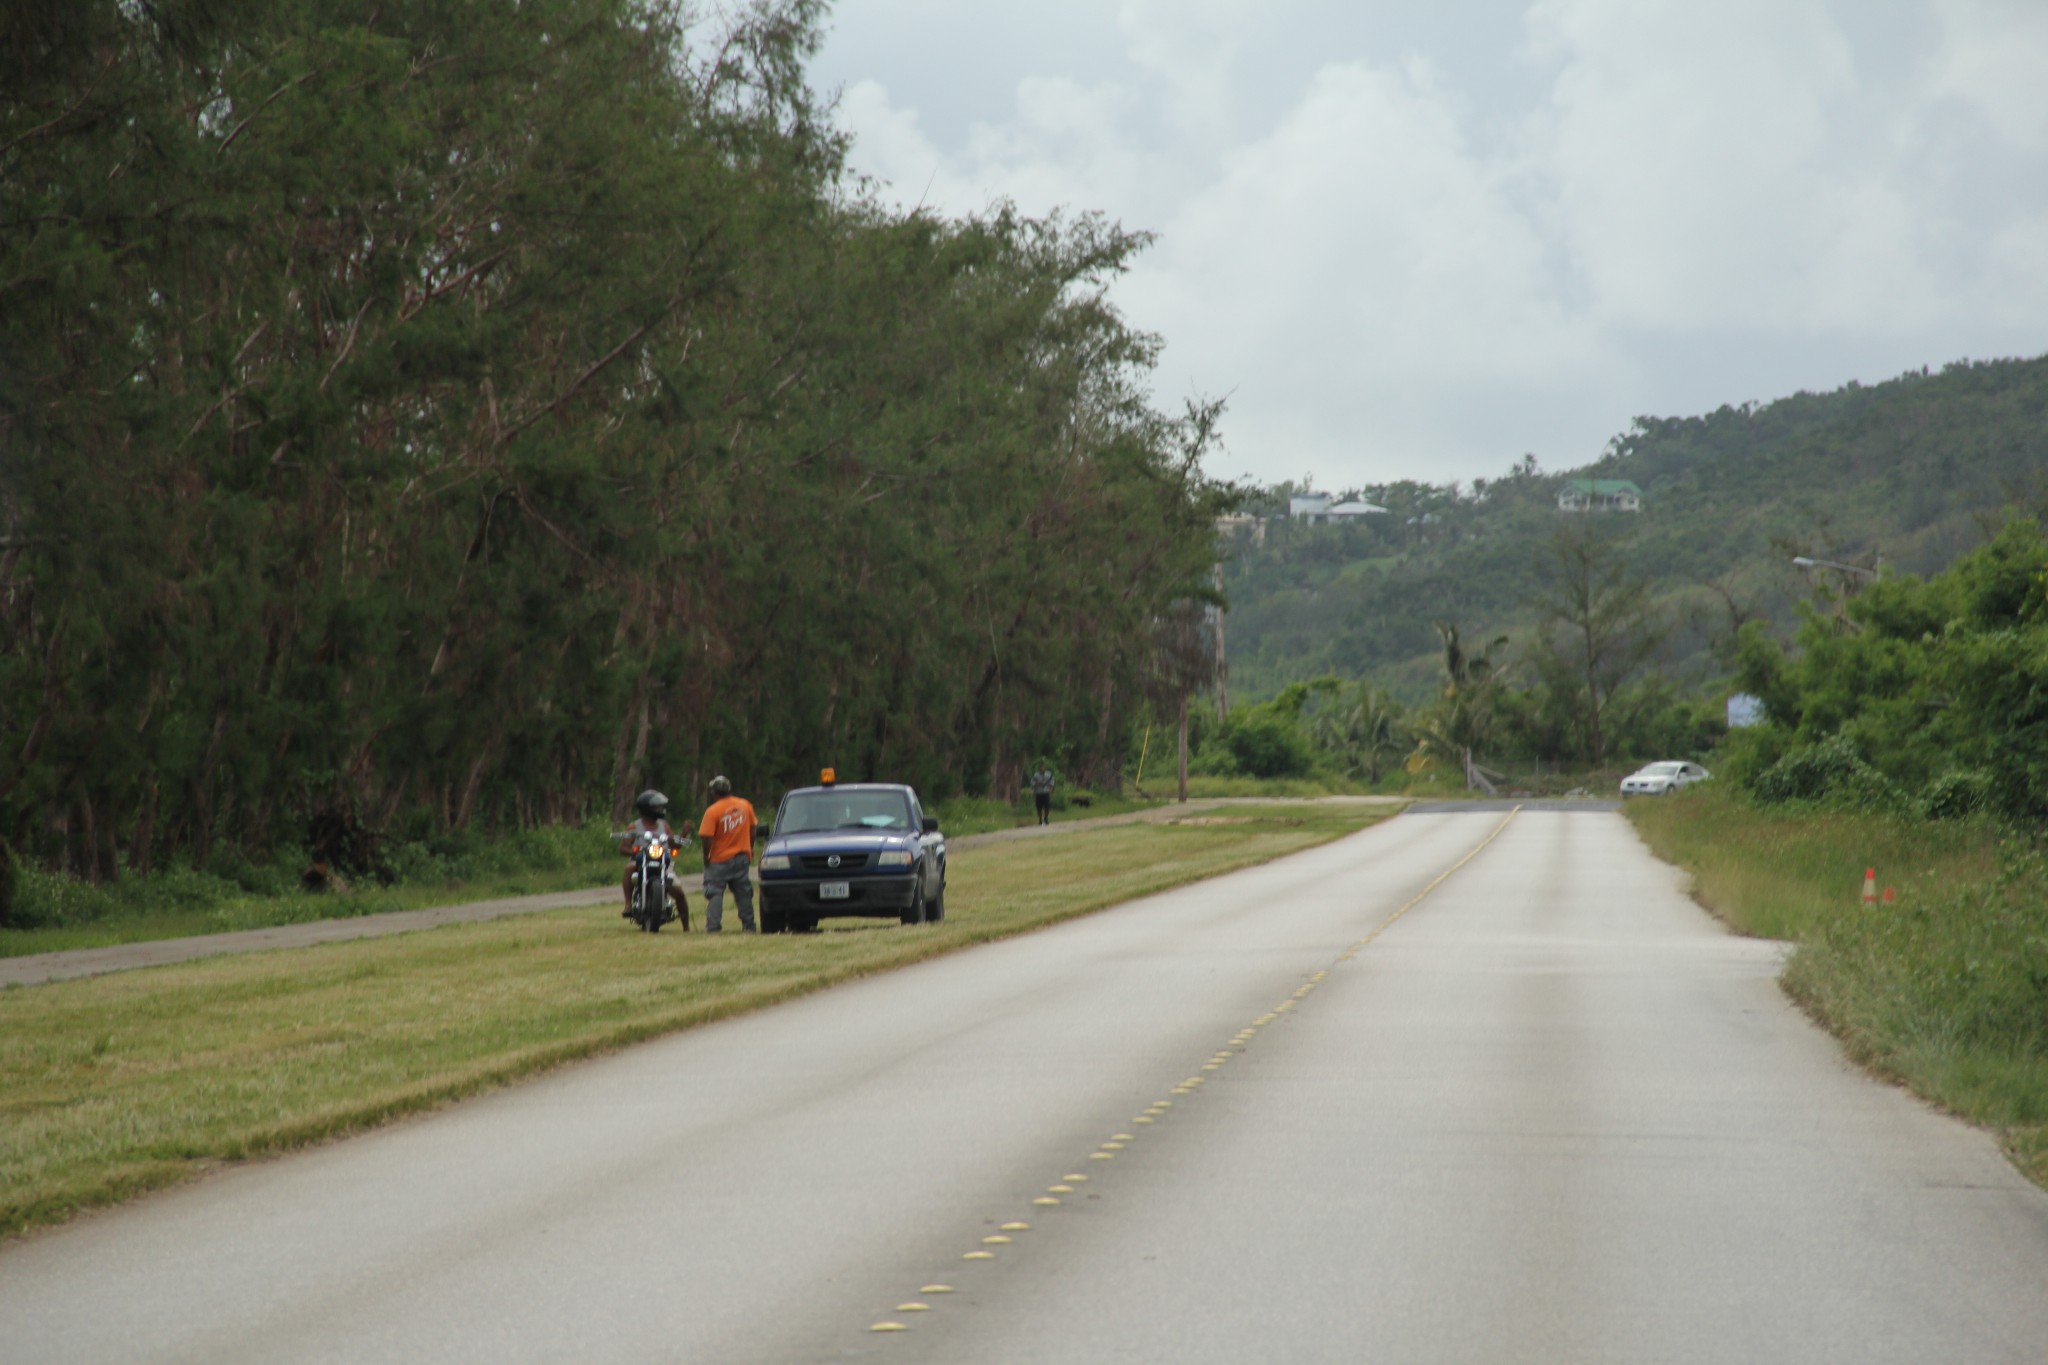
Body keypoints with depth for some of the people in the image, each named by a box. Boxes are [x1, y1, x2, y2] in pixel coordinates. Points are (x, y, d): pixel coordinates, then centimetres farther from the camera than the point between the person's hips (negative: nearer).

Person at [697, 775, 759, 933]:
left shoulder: (712, 811, -15)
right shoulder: (746, 805, 2)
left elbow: (707, 838, -18)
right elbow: (752, 829, 9)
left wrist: (706, 857, -4)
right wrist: (750, 850, 21)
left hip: (720, 859, -5)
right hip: (742, 858, 5)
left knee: (715, 893, -1)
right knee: (744, 893, 12)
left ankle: (712, 927, -10)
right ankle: (748, 925, 14)